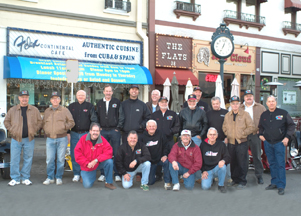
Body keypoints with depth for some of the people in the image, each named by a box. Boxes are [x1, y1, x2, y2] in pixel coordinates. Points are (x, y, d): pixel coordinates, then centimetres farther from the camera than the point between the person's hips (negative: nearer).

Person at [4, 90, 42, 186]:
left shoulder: (34, 110, 5)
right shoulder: (12, 110, 5)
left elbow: (39, 121, 9)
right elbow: (6, 121, 11)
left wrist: (34, 130, -2)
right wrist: (12, 130, -1)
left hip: (29, 139, 0)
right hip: (16, 139, 0)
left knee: (28, 159, 5)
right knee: (14, 160, 1)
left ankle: (25, 178, 16)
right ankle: (15, 178, 12)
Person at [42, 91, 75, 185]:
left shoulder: (65, 110, 4)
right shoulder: (47, 111, 14)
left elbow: (71, 123, 3)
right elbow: (43, 123, 22)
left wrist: (64, 127, -8)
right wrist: (46, 131, 6)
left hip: (62, 139, -3)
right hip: (50, 139, 3)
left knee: (60, 159, 2)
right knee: (50, 160, 4)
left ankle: (59, 177, 14)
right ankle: (50, 177, 16)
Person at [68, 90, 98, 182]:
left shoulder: (89, 106, 5)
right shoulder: (71, 106, 12)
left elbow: (94, 119, 2)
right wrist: (68, 132, 6)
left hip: (86, 134, -2)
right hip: (74, 134, 2)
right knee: (74, 155, 3)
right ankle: (76, 174, 15)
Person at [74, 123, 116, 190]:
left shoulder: (102, 140, -11)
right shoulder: (83, 139, -12)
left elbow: (108, 153, -19)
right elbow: (77, 153, -12)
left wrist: (96, 160, -27)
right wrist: (87, 163, -20)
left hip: (99, 163, 1)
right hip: (87, 167, 0)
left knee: (109, 161, -28)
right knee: (87, 185, -12)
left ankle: (108, 183, -10)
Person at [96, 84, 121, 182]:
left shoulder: (117, 102, 4)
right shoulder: (99, 103, 14)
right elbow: (96, 116, 17)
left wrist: (118, 127, -4)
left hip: (114, 131, -3)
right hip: (103, 130, 3)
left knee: (116, 153, -1)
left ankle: (117, 174, 7)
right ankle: (103, 174, 14)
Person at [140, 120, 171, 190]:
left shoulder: (160, 134, -4)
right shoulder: (143, 136, -5)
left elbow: (165, 146, 2)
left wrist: (165, 155, -14)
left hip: (160, 159, 0)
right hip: (149, 161, 1)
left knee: (167, 162, -36)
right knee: (150, 182, -2)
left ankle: (167, 182, -19)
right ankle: (154, 175, 35)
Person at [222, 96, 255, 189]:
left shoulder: (245, 114, -2)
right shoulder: (227, 115, 10)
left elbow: (251, 127, -2)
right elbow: (224, 127, 21)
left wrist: (242, 134, -8)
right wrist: (227, 134, 4)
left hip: (242, 143, -4)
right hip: (231, 142, 4)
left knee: (242, 163, -1)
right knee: (233, 163, 11)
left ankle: (242, 181, 9)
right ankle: (234, 179, 25)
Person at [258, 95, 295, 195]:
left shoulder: (283, 113, -1)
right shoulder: (264, 115, 9)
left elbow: (291, 125, 4)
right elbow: (260, 126, 24)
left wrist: (287, 137, -4)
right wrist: (260, 134, 8)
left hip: (279, 142, -4)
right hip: (267, 143, 4)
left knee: (280, 164, -4)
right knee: (272, 164, 11)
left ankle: (281, 186, 2)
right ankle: (274, 182, 20)